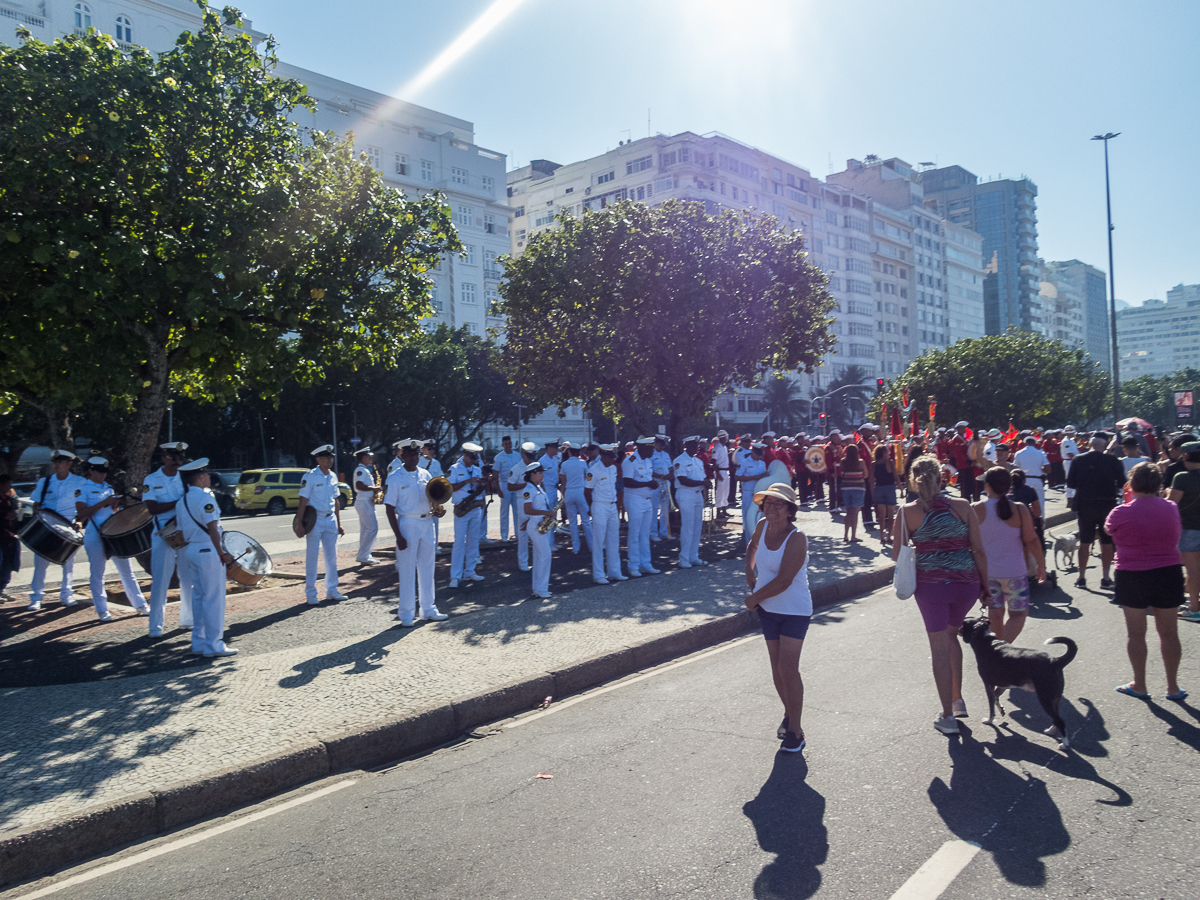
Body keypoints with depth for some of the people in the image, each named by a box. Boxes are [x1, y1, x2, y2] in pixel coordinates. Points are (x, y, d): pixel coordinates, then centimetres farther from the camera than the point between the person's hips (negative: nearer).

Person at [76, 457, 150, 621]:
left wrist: (114, 503, -2)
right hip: (95, 536, -5)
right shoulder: (83, 489, -3)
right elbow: (81, 514, -14)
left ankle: (140, 605, 13)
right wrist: (103, 503, -19)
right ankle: (102, 610, 14)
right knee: (97, 574, 4)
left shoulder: (108, 487, 14)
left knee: (126, 570, 8)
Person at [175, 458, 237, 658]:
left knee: (198, 597, 15)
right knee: (213, 599, -2)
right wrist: (221, 553, -23)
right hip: (208, 551, -9)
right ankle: (213, 645, 2)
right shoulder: (205, 498, -14)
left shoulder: (182, 501, 13)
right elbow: (212, 528, -22)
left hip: (191, 551, 9)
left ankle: (199, 643, 21)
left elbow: (182, 531, 16)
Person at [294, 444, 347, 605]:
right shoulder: (310, 476, -9)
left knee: (332, 556, 9)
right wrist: (299, 524, -15)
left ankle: (331, 590, 19)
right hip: (315, 520, -6)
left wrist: (339, 524, 14)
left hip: (330, 521, 6)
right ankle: (311, 594, 7)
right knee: (312, 557, 0)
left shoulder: (333, 476, 10)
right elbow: (303, 501, -11)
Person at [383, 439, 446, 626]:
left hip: (427, 523, 5)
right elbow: (389, 509, -9)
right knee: (407, 570, 1)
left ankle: (428, 609, 24)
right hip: (407, 524, -5)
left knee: (427, 568, 12)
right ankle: (405, 614, 10)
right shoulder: (395, 478, -7)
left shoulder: (425, 474, 8)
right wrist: (398, 536, -15)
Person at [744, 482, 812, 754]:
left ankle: (795, 730, 3)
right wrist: (749, 572, 10)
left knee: (788, 668, -10)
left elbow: (783, 581, -26)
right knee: (777, 668, 12)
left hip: (795, 610, -6)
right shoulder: (763, 526, -2)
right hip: (768, 609, 6)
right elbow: (752, 545, 24)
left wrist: (754, 599, -14)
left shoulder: (796, 538, -21)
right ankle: (789, 714, 34)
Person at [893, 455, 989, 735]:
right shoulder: (962, 506, -2)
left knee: (940, 647, 8)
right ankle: (957, 699, 31)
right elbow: (979, 550, 0)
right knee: (951, 635, 26)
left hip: (930, 583, -2)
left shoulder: (908, 512, -6)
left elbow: (897, 554, 0)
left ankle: (948, 717, 14)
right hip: (967, 582, 2)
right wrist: (985, 586, 9)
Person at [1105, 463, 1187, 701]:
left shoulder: (1122, 512, -15)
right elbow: (1177, 534, 11)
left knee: (1136, 633, 8)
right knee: (1169, 633, 12)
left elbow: (1109, 529, 5)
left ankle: (1139, 685, 16)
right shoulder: (1172, 509, -3)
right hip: (1169, 573, 3)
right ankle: (1173, 686, 21)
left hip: (1133, 576, -3)